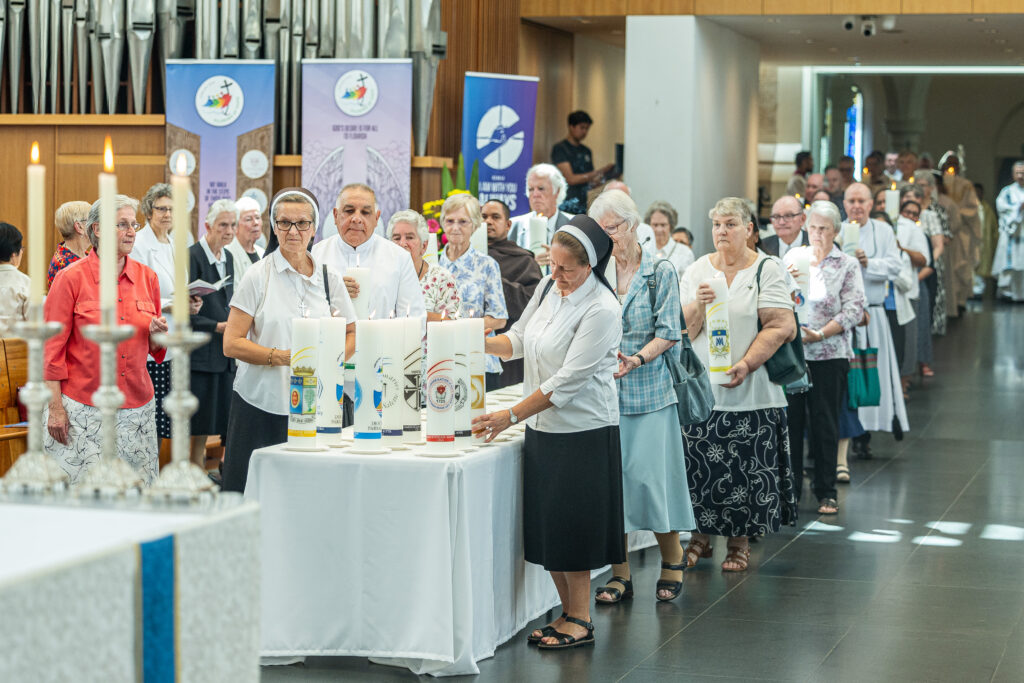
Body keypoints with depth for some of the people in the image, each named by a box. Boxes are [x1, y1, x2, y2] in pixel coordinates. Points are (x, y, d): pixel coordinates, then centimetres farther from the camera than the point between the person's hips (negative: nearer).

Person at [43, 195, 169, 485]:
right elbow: (52, 348, -4)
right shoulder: (72, 277, -4)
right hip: (83, 405, -4)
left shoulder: (147, 277, 8)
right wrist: (55, 407, -9)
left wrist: (157, 335, -6)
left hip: (136, 405, 4)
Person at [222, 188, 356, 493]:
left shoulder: (329, 277, 10)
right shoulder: (258, 276, 0)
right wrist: (282, 356, -17)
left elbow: (351, 334, 18)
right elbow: (231, 344, -4)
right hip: (260, 403, -2)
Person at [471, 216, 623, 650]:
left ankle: (580, 620, 11)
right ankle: (568, 615, 21)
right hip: (542, 428, 7)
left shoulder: (601, 310, -18)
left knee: (572, 525, -2)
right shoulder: (549, 287, 5)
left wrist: (511, 416, -23)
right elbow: (519, 339, 16)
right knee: (546, 525, 10)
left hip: (583, 431, -7)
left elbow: (567, 381, -21)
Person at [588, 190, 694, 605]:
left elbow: (667, 333, -4)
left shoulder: (661, 272, 2)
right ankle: (620, 573, 10)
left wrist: (635, 360, -19)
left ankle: (672, 560, 15)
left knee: (648, 474, -6)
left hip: (649, 390, -3)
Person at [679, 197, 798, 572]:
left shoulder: (767, 270, -1)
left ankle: (739, 541, 14)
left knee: (745, 468, 0)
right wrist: (698, 306, -16)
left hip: (749, 391, -3)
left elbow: (781, 327, -8)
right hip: (700, 387, 3)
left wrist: (746, 364, -18)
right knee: (698, 466, 1)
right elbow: (684, 331, 5)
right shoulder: (697, 271, 9)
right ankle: (701, 534, 17)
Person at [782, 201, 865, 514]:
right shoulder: (792, 257, 11)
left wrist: (819, 334, -16)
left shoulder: (848, 265, 3)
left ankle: (826, 492, 11)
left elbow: (854, 310, -6)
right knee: (790, 419, 4)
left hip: (829, 355, -2)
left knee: (825, 423, 2)